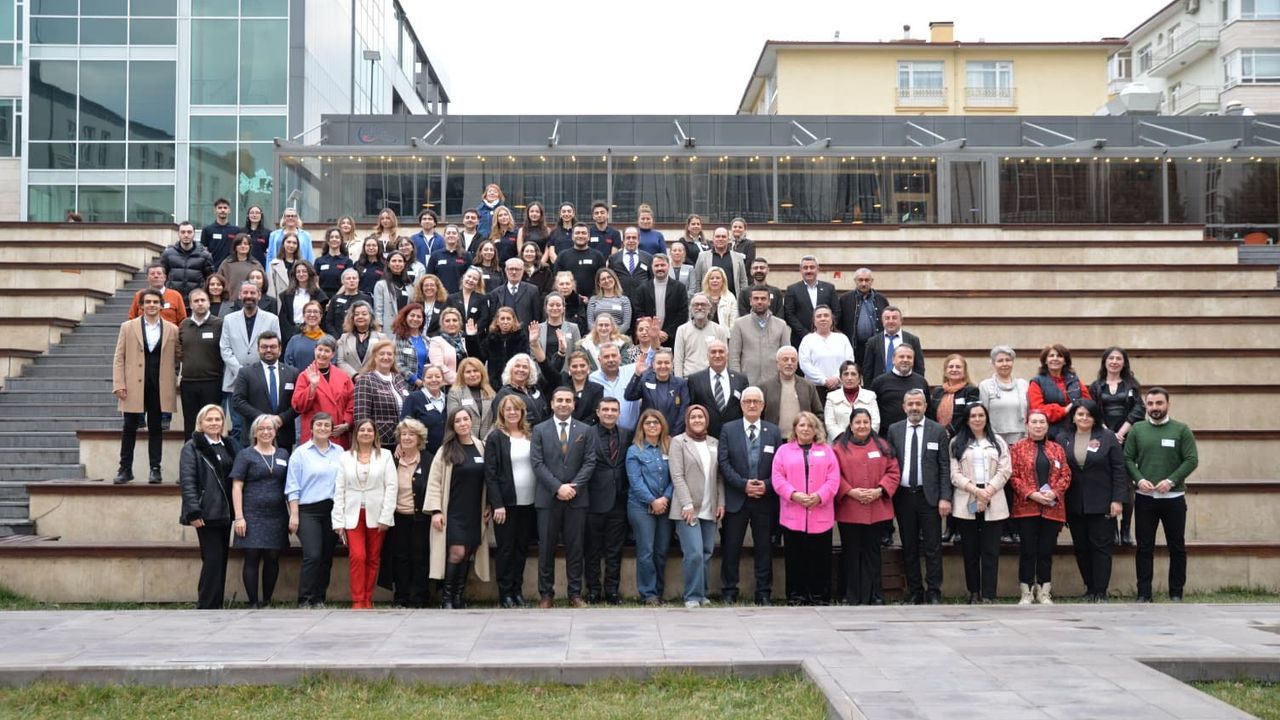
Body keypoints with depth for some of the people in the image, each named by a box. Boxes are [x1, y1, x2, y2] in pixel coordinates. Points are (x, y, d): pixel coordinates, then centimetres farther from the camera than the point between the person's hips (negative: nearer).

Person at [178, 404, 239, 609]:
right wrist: (193, 512, -18)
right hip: (206, 513, -6)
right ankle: (206, 606, -3)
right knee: (212, 559, -9)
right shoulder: (192, 447, -2)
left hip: (225, 513, 6)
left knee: (221, 560, 8)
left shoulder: (230, 446, 15)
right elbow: (187, 482, -10)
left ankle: (216, 604, 15)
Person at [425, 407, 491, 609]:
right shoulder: (446, 451, -2)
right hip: (453, 511, -3)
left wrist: (488, 507, 6)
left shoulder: (482, 448, 5)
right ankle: (446, 596, 2)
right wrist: (435, 511, -9)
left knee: (469, 554, 4)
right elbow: (434, 482, -3)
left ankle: (459, 595, 15)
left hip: (474, 512, 3)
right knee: (457, 552, -12)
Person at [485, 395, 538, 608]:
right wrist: (497, 504, -14)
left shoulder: (530, 436, 9)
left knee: (522, 547, 10)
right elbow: (490, 474, -7)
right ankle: (505, 593, 9)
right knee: (506, 548, 2)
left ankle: (518, 589, 19)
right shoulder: (495, 438, -4)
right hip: (506, 502, -4)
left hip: (528, 502, 4)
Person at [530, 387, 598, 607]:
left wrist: (573, 486, -11)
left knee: (575, 547, 4)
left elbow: (589, 462, 2)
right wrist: (558, 487, -13)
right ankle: (546, 593, 11)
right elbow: (537, 463, -3)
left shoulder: (586, 431, 8)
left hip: (577, 498, 1)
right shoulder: (540, 430, 5)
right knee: (546, 547, 3)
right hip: (548, 498, -1)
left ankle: (575, 593, 10)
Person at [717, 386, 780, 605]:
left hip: (765, 499, 1)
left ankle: (764, 594, 14)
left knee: (764, 548, 6)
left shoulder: (774, 431, 8)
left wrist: (767, 485, -12)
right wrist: (743, 484, -14)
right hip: (736, 499, -1)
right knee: (731, 547, 2)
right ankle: (729, 592, 11)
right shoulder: (728, 429, 3)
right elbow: (723, 463, -4)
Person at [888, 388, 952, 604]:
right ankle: (914, 592, 17)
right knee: (909, 547, 8)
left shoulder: (938, 431, 2)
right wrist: (888, 494, -1)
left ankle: (933, 593, 7)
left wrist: (945, 497, -8)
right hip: (903, 496, 2)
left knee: (933, 547, 0)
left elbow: (945, 467, -1)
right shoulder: (894, 430, 7)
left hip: (929, 496, -2)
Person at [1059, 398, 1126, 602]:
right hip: (1074, 506, 3)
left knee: (1101, 547, -1)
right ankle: (1089, 588, 18)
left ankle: (1100, 592, 3)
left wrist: (1117, 500, -8)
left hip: (1101, 505, -3)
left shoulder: (1107, 438, 0)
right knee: (1081, 548, 8)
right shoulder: (1062, 439, 6)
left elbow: (1119, 470, -2)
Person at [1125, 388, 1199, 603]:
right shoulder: (1137, 429, 5)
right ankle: (1144, 594, 9)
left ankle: (1176, 593, 15)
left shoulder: (1181, 430, 1)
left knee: (1177, 547, 5)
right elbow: (1127, 459, 3)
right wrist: (1139, 479, -13)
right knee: (1144, 547, 4)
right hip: (1144, 497, 1)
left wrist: (1171, 481, -15)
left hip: (1173, 497, -1)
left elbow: (1191, 460, -4)